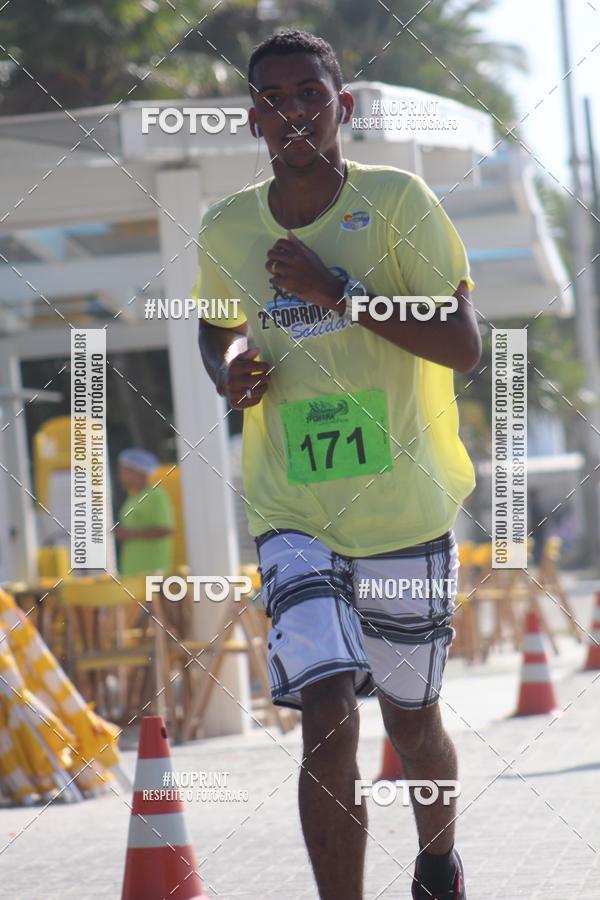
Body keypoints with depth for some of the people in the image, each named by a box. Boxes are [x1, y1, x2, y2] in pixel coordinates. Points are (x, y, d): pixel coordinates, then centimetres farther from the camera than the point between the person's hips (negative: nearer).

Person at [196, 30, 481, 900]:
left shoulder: (398, 201, -7)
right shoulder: (225, 230, 3)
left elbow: (463, 346, -12)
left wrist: (340, 292, -20)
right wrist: (231, 368, -1)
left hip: (408, 510, -1)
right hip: (293, 517, 1)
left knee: (411, 721, 14)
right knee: (328, 722, -16)